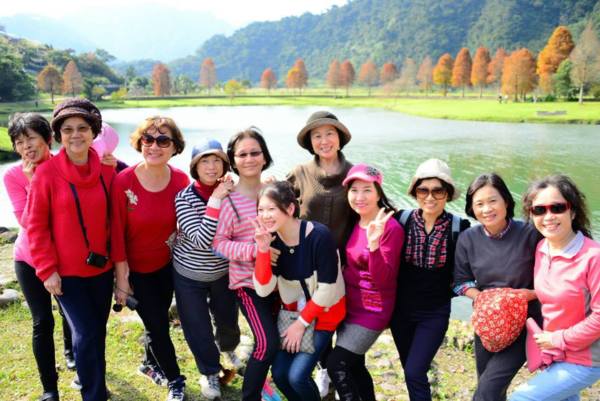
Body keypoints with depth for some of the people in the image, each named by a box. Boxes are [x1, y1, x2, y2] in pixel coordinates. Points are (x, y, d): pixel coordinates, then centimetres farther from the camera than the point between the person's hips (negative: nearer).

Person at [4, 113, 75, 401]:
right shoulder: (13, 175, -13)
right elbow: (26, 221, -21)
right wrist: (34, 183, -27)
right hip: (30, 259, -1)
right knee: (42, 321, -2)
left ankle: (70, 351, 52)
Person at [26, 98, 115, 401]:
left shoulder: (106, 170, -2)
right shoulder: (46, 173, -12)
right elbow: (35, 226, -8)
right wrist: (47, 270, -11)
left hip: (102, 267, 4)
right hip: (66, 272, -4)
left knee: (97, 330, 18)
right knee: (86, 334, -2)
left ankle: (90, 375, 42)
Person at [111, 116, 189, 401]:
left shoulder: (181, 180, -13)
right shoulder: (123, 181, -22)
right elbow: (117, 232, -16)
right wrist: (121, 278, -13)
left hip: (167, 264, 3)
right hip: (137, 269, -3)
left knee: (158, 318, 21)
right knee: (158, 325, 7)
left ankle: (151, 364, 50)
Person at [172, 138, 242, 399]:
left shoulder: (230, 192, -10)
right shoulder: (184, 197, -21)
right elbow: (201, 240, -30)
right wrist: (215, 200, -33)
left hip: (223, 271, 3)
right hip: (189, 274, -3)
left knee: (228, 318, 22)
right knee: (198, 329, 11)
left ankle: (228, 349, 57)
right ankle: (210, 371, 40)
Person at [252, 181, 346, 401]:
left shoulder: (319, 235, -26)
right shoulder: (271, 238, -10)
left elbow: (327, 288, -22)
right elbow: (263, 289, -16)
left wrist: (301, 324, -14)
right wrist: (263, 249, -27)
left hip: (324, 313, -5)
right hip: (292, 311, 5)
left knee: (297, 376, -11)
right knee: (279, 373, 3)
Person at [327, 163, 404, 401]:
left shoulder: (390, 228, -20)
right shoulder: (354, 222, 3)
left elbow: (383, 281, -25)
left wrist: (373, 243, -37)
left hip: (372, 310, -8)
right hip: (349, 306, 8)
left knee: (336, 365, -7)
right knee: (353, 366, 18)